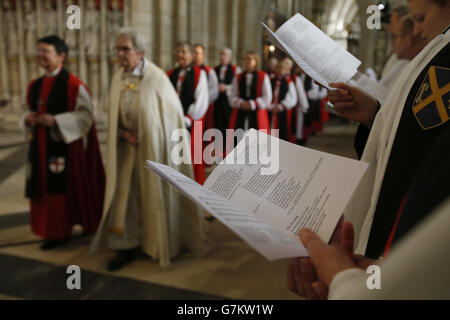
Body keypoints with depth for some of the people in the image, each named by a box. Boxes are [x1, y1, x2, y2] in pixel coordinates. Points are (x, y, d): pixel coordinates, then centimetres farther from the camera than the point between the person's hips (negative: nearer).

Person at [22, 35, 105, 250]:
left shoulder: (73, 85, -9)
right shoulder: (35, 86, 12)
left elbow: (85, 115, -13)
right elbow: (31, 113, 20)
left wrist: (55, 120, -21)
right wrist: (28, 118, -3)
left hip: (66, 146, -6)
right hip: (42, 146, 7)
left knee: (66, 186, -1)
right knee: (46, 188, 8)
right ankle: (54, 231, 20)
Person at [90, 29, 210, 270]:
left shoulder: (156, 77, -14)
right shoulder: (118, 78, 2)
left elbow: (173, 113, -8)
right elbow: (114, 116, 11)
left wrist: (147, 136, -8)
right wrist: (124, 134, -8)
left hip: (153, 148, -4)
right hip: (128, 147, 5)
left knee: (156, 194, 6)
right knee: (123, 194, 3)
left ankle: (163, 245, 27)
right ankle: (126, 248, 16)